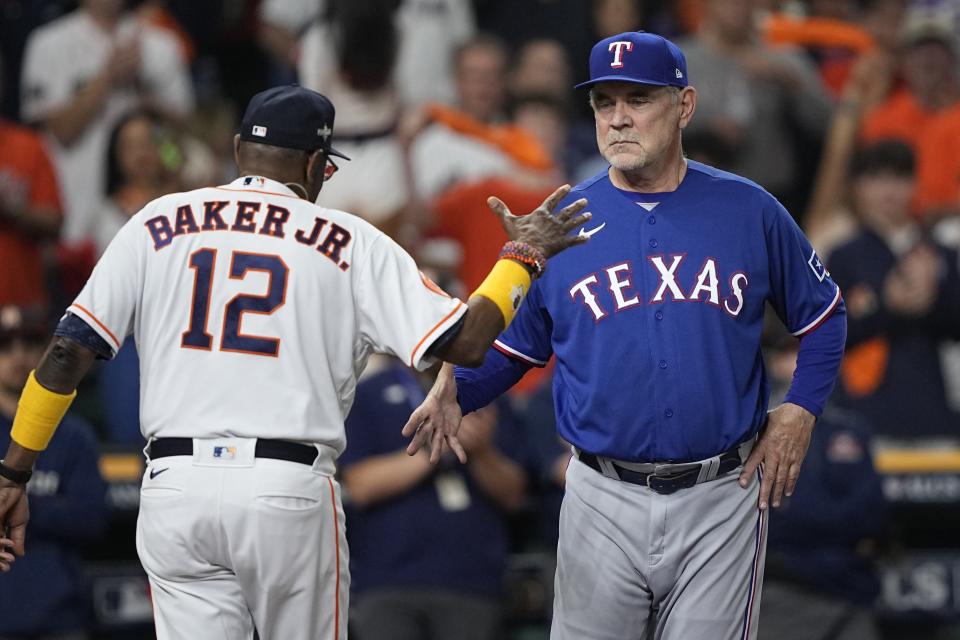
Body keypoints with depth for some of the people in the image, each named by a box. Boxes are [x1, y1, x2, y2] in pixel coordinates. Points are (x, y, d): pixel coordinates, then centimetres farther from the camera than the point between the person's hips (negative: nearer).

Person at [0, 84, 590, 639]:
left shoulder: (158, 224, 9)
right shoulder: (351, 242, 5)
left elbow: (70, 350, 3)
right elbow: (463, 341, -1)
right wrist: (524, 256, 15)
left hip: (175, 485, 2)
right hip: (291, 493, -1)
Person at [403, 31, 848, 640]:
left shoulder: (749, 211, 0)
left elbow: (823, 315, 11)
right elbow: (514, 345, 8)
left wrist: (799, 413, -2)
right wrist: (456, 390, -11)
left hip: (721, 499, -1)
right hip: (605, 503, 1)